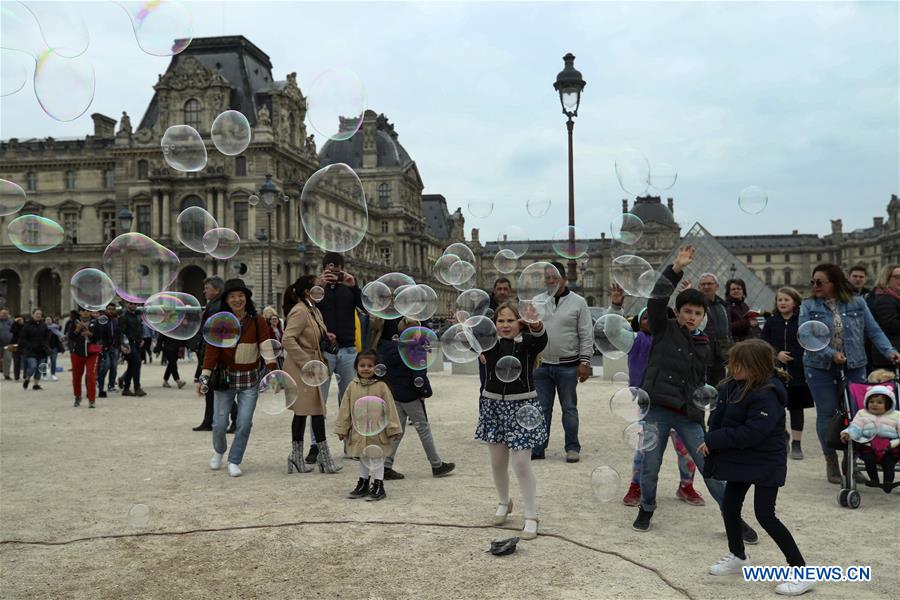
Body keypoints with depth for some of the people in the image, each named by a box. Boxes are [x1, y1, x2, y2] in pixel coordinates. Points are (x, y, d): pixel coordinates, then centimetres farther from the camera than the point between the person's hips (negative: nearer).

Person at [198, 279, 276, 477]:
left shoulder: (258, 321, -4)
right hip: (225, 377, 0)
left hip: (250, 379, 0)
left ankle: (234, 461, 12)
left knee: (244, 422, -5)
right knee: (219, 423, 1)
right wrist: (204, 376, -15)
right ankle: (218, 451, 32)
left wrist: (274, 373, -15)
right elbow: (212, 349, -7)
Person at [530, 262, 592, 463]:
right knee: (541, 408, 8)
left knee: (569, 408, 7)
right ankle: (538, 447, 16)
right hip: (542, 365, 3)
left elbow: (587, 335, -3)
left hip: (568, 366, -3)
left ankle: (572, 448, 17)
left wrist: (585, 362, -9)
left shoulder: (578, 302, -1)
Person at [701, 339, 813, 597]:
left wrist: (714, 441, -24)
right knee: (729, 507, 16)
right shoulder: (732, 386, -1)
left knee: (765, 515, -8)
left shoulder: (766, 396, -26)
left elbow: (751, 433, -30)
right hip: (738, 460, 9)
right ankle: (737, 557, 37)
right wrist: (710, 441, -12)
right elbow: (718, 417, 6)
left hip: (765, 464, -9)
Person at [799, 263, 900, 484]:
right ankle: (831, 462, 18)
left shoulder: (857, 303, 4)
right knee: (826, 414, 4)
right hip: (820, 367, -1)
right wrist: (831, 353, -21)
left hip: (854, 367, 1)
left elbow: (873, 331, 5)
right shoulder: (808, 306, 0)